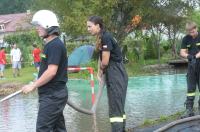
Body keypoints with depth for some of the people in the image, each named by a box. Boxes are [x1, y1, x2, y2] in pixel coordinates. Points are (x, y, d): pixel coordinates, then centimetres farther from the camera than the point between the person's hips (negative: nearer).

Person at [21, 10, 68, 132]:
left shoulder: (55, 45, -17)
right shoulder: (51, 44, 14)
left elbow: (51, 71, -23)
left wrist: (33, 86, -17)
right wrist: (36, 84, 18)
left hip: (52, 95, -10)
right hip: (54, 94, 10)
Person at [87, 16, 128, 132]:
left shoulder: (106, 37, -17)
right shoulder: (102, 38, 13)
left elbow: (105, 61, -18)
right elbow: (101, 57, 18)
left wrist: (102, 70, 2)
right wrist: (99, 73, 7)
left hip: (116, 74, -10)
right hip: (114, 74, 10)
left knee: (116, 107, -10)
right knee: (118, 106, 14)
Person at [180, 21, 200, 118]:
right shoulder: (186, 39, 3)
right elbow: (182, 52, -1)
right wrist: (188, 56, -21)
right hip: (191, 65, 3)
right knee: (190, 88, 2)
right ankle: (189, 109, 3)